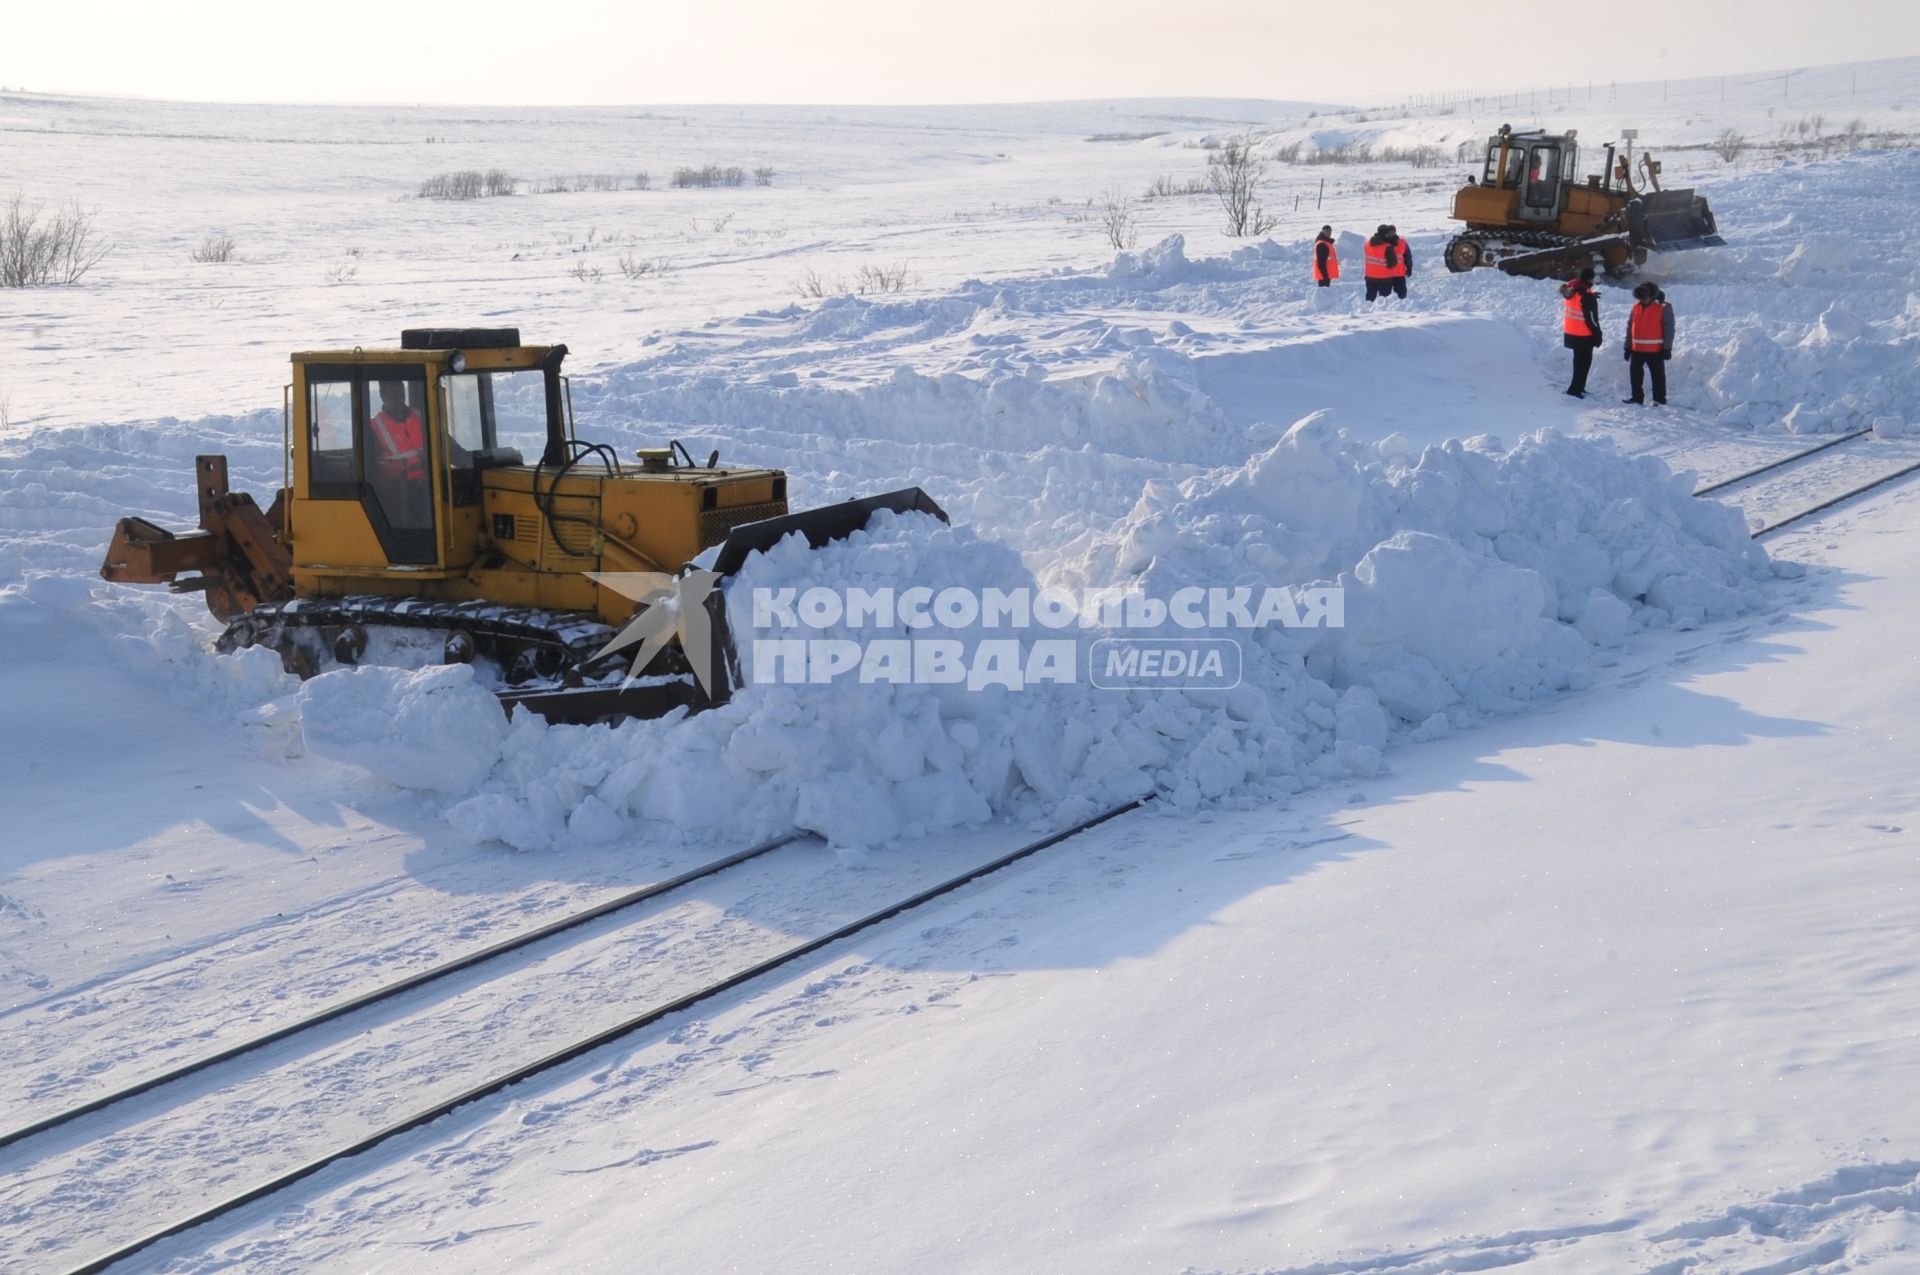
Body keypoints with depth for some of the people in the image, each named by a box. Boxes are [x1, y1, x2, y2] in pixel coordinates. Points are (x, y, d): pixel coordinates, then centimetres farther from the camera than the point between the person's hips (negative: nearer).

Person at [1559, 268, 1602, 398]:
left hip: (1570, 333, 8)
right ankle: (1575, 388, 1)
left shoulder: (1570, 290, -2)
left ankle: (1578, 387, 30)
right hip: (1584, 336, -8)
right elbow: (1591, 318, -20)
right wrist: (1597, 335, -10)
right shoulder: (1587, 297, -24)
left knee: (1579, 359, 21)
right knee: (1584, 361, 4)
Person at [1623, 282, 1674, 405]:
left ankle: (1660, 399, 7)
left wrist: (1667, 348, -11)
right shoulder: (1636, 307, 7)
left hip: (1655, 349, -5)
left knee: (1658, 375, 1)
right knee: (1635, 373, 9)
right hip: (1637, 349, 5)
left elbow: (1669, 329, -7)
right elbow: (1630, 327, 13)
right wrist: (1628, 346, 12)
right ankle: (1637, 396, 20)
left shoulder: (1663, 308, -8)